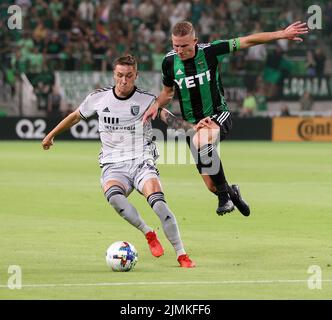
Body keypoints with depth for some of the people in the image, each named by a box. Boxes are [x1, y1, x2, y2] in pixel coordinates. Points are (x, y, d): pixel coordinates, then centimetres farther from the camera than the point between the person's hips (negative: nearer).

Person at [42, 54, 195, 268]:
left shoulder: (147, 100, -1)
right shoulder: (98, 98, 6)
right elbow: (76, 116, 23)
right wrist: (52, 134, 33)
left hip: (142, 162, -1)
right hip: (113, 166, 1)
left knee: (158, 202, -29)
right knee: (114, 196, -36)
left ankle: (182, 255, -16)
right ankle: (148, 234, -17)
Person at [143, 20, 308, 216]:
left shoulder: (210, 51, -12)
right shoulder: (169, 62, -4)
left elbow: (248, 41, -7)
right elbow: (168, 92, 15)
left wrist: (282, 34, -10)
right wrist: (156, 105, -6)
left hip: (217, 116, -3)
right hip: (192, 124, 3)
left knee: (200, 141, -39)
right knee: (211, 185, 0)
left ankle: (224, 194, -22)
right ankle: (231, 192, 38)